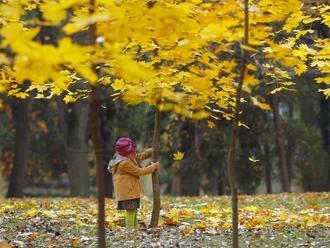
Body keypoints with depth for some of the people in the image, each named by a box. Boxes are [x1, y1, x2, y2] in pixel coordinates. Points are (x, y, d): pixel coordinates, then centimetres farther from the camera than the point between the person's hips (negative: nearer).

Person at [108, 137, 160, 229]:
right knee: (130, 212, -12)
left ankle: (135, 228, 26)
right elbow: (139, 171, -17)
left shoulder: (129, 159, 10)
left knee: (134, 211, 17)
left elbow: (141, 156, 19)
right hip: (127, 193, -11)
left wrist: (152, 150, 6)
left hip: (132, 191, 11)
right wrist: (153, 167, -7)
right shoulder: (125, 163, -21)